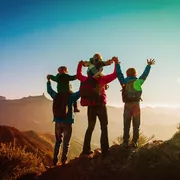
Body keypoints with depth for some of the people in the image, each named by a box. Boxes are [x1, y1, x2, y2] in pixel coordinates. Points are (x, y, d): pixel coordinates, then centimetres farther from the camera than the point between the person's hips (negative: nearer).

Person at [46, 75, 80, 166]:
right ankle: (63, 161, 6)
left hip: (58, 122, 4)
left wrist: (48, 80, 36)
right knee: (66, 143, 6)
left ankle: (55, 160, 16)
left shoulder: (56, 95, 6)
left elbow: (49, 90, 23)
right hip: (67, 122, -4)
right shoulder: (70, 96, -7)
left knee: (58, 141, 17)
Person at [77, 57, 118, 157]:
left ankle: (86, 150, 15)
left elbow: (78, 75, 24)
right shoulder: (101, 79, -9)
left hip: (90, 107, 5)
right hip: (100, 106, -5)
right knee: (104, 128, 4)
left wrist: (80, 64, 35)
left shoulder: (86, 80, 4)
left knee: (90, 128, 17)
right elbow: (115, 74, -8)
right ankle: (104, 151, -2)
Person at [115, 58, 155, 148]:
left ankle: (125, 142, 5)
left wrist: (117, 64, 16)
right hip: (136, 105, 0)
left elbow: (119, 73, 7)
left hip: (127, 105, 1)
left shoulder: (124, 82, 0)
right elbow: (145, 74, 12)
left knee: (126, 125, 7)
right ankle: (134, 142, 2)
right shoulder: (138, 81, 0)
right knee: (136, 125, 6)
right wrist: (149, 65, 24)